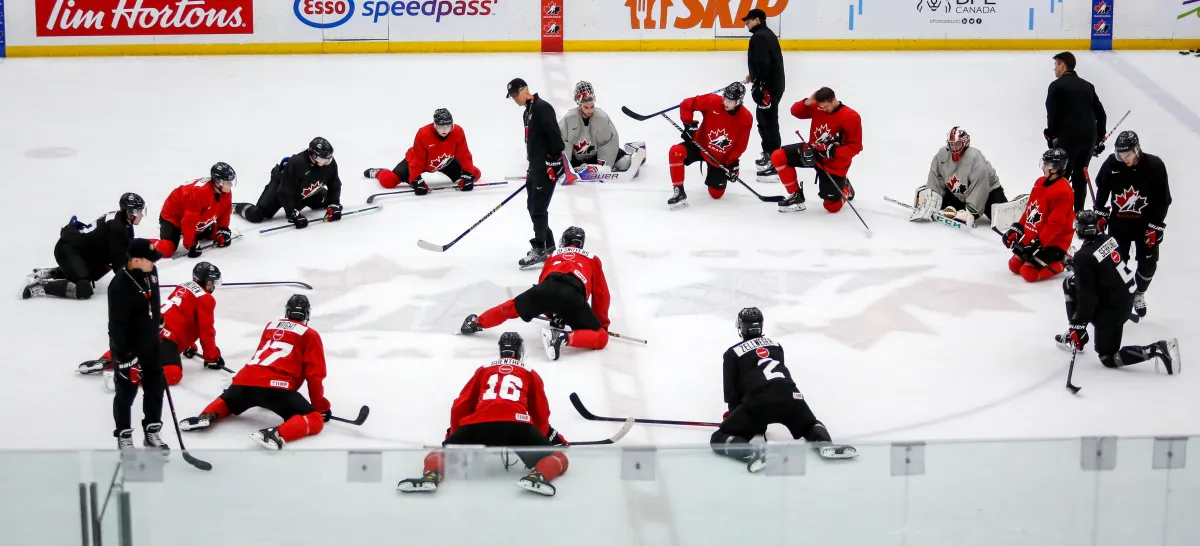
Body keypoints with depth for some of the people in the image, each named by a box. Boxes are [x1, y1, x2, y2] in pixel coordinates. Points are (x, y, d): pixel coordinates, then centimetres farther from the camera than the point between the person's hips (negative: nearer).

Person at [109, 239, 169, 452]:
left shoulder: (150, 271, -6)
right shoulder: (121, 286, -31)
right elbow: (116, 325, -27)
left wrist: (158, 320, 26)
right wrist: (125, 357, -25)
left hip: (150, 343, 8)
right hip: (128, 347, -8)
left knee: (156, 387, 15)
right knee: (126, 392, 8)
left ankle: (152, 432, 31)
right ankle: (124, 437, 25)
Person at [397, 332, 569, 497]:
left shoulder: (483, 370, 32)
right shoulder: (531, 374, 29)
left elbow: (460, 407, 30)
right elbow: (541, 415, 28)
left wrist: (454, 434, 46)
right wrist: (550, 436, 47)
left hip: (479, 424, 2)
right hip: (516, 425, -2)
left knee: (440, 453, 19)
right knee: (559, 459, 9)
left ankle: (431, 475, -17)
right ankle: (537, 476, -26)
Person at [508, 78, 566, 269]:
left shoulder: (542, 108, -14)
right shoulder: (527, 112, 17)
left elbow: (554, 135, -21)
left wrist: (554, 162, -23)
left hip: (547, 168, -10)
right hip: (536, 167, 10)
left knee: (538, 208, -8)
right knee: (532, 206, 14)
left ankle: (540, 249, -2)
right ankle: (547, 244, 24)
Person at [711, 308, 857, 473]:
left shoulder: (732, 353, 17)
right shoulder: (775, 345, 31)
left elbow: (732, 392, 14)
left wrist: (734, 416, 28)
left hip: (757, 401, -4)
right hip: (789, 395, 4)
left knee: (719, 439, 4)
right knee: (810, 425, 32)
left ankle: (752, 453, -26)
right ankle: (824, 443, -4)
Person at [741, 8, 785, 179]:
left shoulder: (759, 37, -16)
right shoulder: (767, 34, 18)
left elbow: (762, 62, -25)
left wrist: (757, 85, -26)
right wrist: (753, 75, 33)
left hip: (768, 86, -11)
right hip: (773, 83, 11)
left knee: (768, 122, -11)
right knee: (764, 120, 21)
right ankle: (769, 155, 31)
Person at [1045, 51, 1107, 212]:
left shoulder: (1057, 85, -2)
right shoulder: (1087, 86, 16)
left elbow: (1052, 113, -12)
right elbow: (1101, 114, 16)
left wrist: (1051, 135, -4)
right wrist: (1099, 138, 21)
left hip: (1067, 138, -6)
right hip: (1089, 137, 6)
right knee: (1080, 174, 18)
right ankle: (1078, 211, 21)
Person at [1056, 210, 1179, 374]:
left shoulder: (1083, 257, -26)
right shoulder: (1107, 239, -3)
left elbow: (1086, 298, -24)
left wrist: (1078, 323, -15)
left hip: (1111, 310, -9)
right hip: (1127, 294, 9)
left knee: (1108, 358, 6)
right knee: (1070, 284, 19)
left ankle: (1158, 349, -8)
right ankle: (1076, 333, 22)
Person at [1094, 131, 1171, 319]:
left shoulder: (1154, 166, -21)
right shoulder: (1111, 164, -15)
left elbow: (1163, 199, -14)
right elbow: (1102, 187, 6)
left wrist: (1155, 226, -15)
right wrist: (1100, 212, 8)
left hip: (1146, 222, -1)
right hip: (1118, 222, 1)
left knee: (1148, 264, 6)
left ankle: (1139, 295, 31)